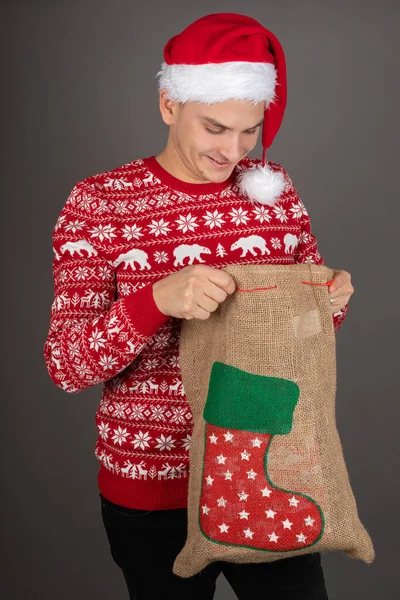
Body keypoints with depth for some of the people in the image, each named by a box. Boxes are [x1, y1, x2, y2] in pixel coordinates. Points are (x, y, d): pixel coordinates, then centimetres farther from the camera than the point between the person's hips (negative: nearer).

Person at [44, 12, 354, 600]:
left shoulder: (274, 188, 0)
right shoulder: (97, 202, -10)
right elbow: (65, 365, -14)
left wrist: (332, 303, -12)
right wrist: (158, 300, -30)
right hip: (152, 488, -2)